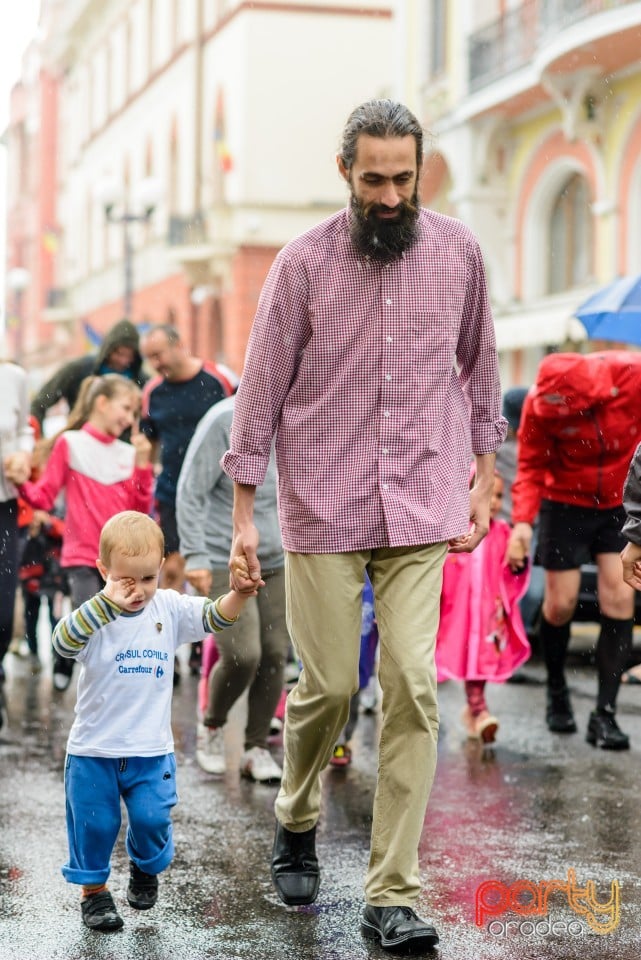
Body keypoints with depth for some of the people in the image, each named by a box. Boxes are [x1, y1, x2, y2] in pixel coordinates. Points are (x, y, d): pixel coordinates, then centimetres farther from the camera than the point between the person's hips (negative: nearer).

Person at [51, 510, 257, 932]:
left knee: (152, 818, 2)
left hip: (152, 750, 2)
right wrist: (109, 602, -38)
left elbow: (215, 617, -9)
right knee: (95, 823, 7)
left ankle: (146, 867, 34)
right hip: (93, 750, -2)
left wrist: (240, 592, -29)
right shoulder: (94, 615, -12)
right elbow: (64, 642, -30)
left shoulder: (170, 608, -1)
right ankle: (94, 889, 29)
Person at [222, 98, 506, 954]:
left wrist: (484, 475, 14)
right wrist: (243, 512, -1)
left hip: (422, 509, 1)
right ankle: (297, 823, 33)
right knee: (327, 686, 2)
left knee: (414, 688, -7)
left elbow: (478, 364, 16)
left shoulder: (458, 251, 4)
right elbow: (263, 386, 1)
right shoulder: (304, 263, -3)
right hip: (324, 507, -1)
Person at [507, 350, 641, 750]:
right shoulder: (540, 404, -21)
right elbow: (531, 466, -14)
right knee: (561, 604, 1)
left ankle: (605, 714, -3)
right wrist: (522, 521, -27)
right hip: (567, 504, 0)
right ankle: (557, 693, 27)